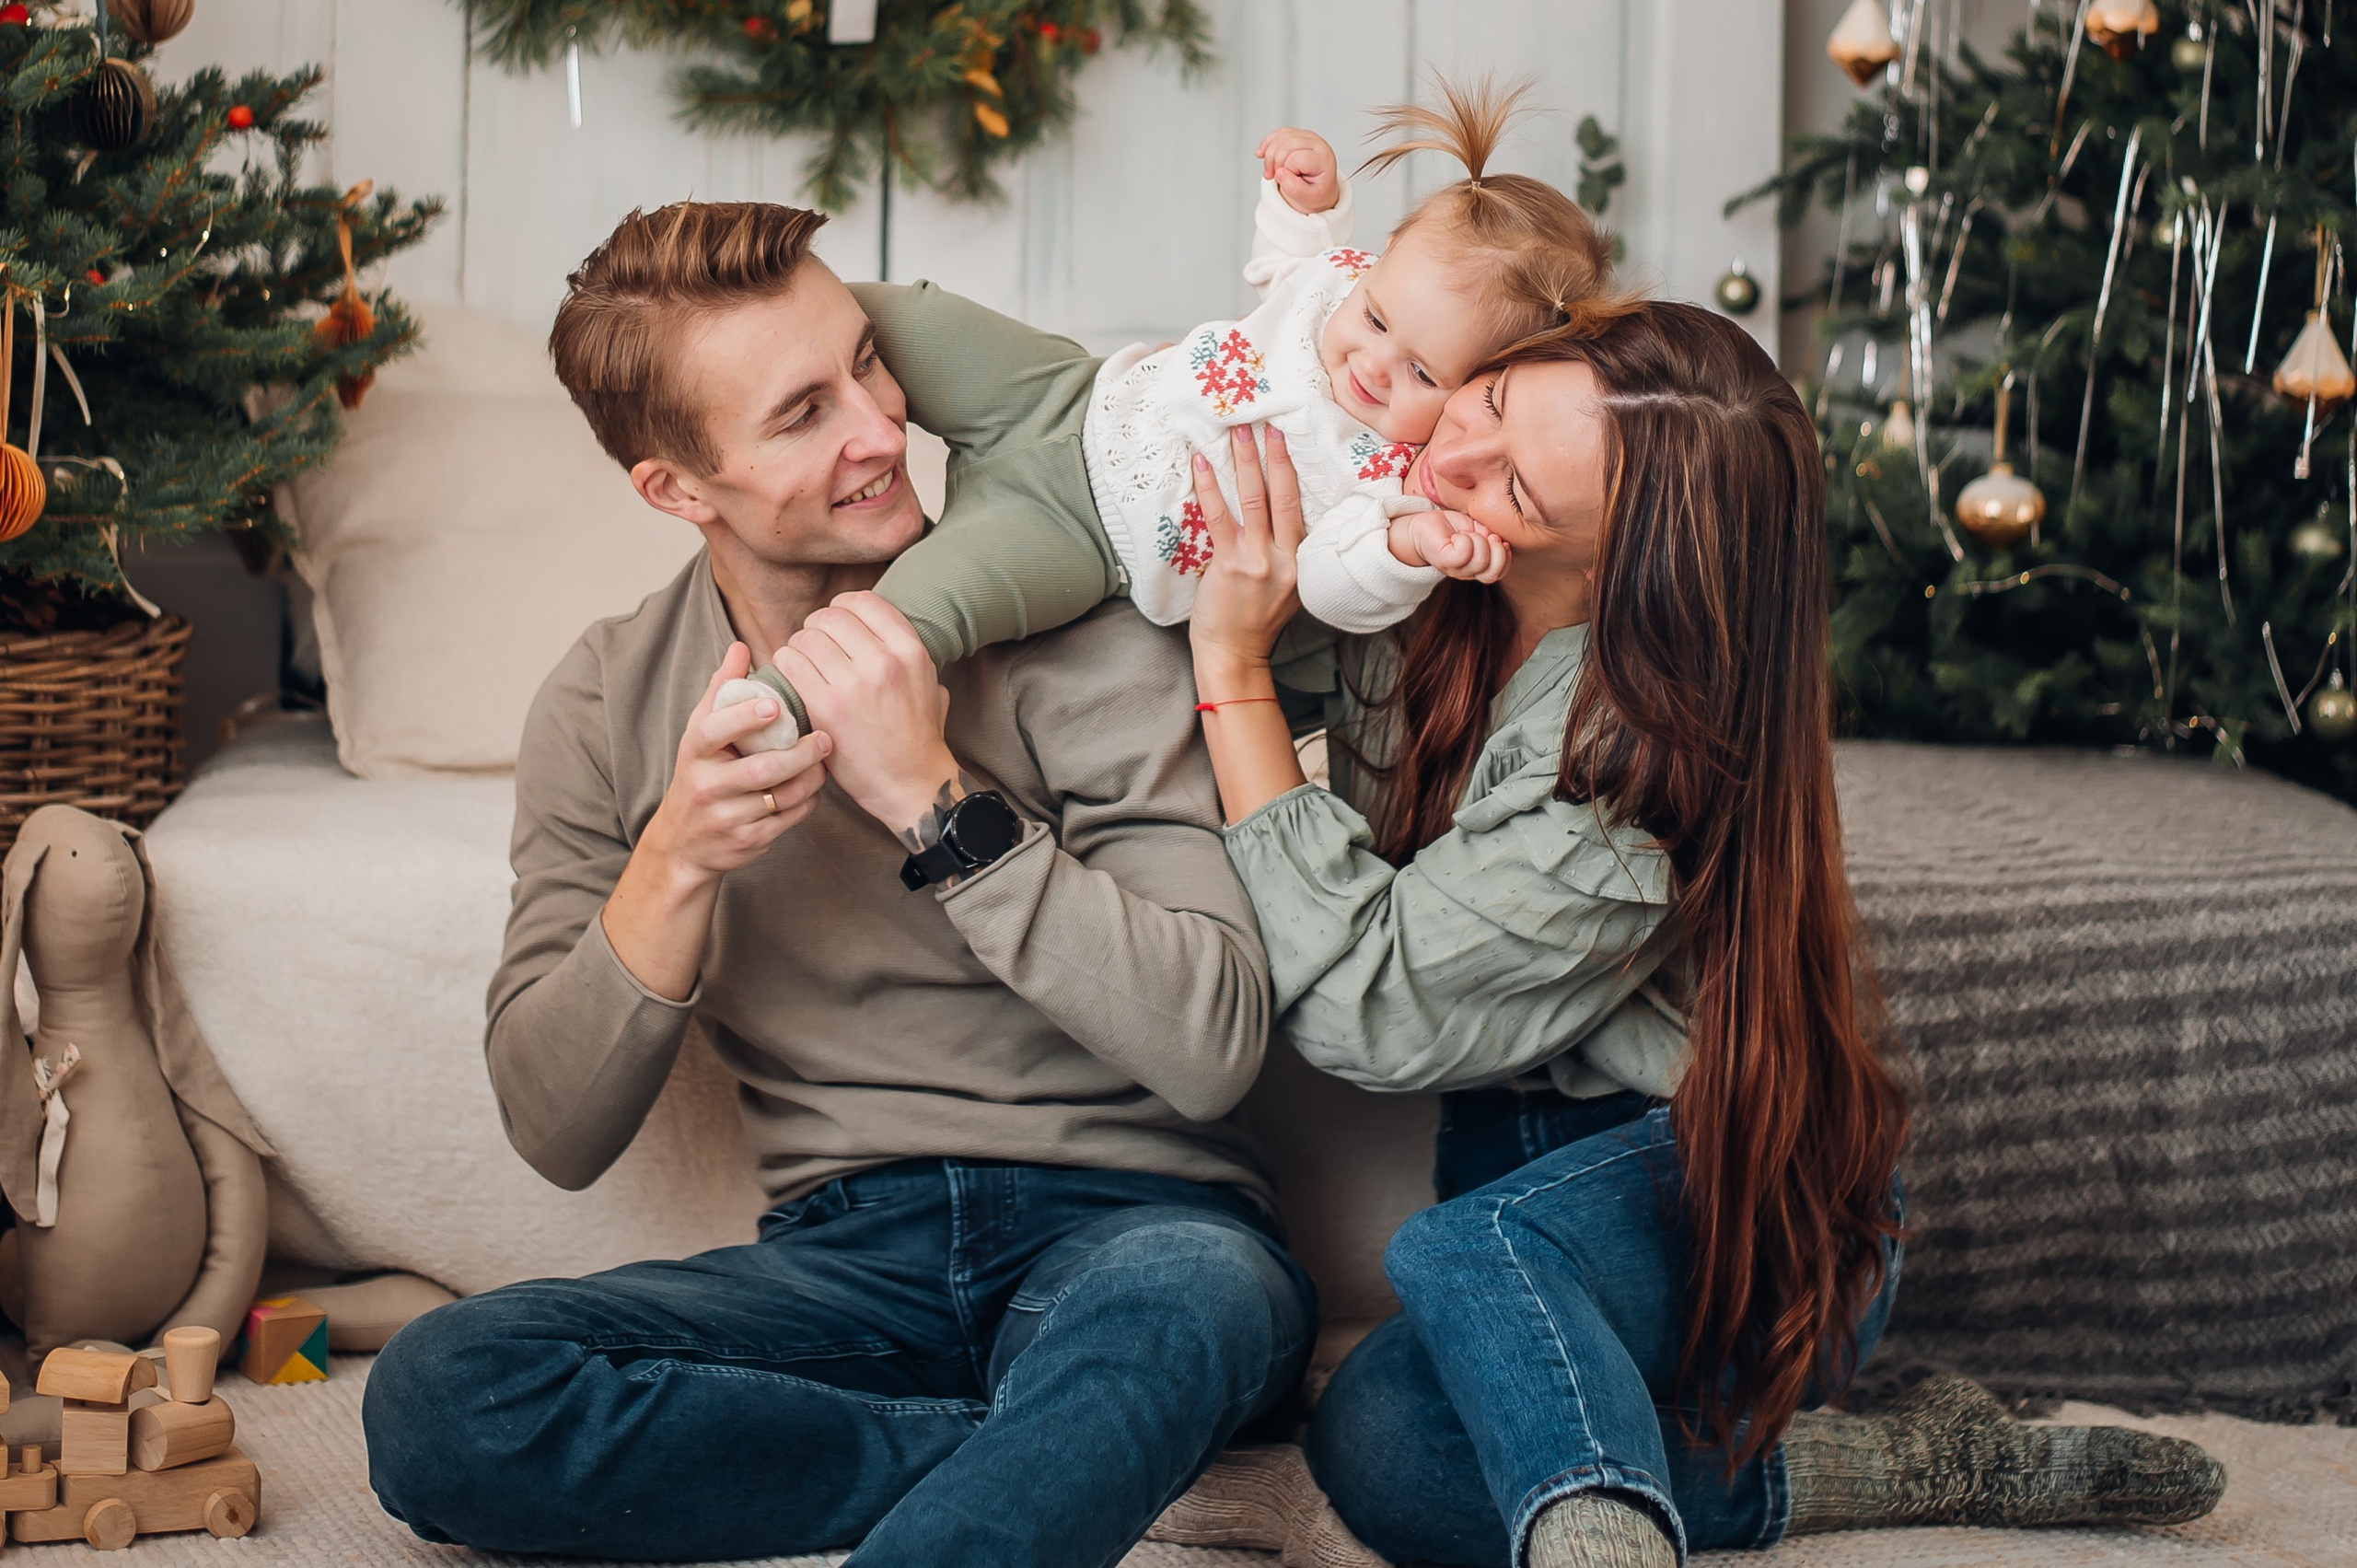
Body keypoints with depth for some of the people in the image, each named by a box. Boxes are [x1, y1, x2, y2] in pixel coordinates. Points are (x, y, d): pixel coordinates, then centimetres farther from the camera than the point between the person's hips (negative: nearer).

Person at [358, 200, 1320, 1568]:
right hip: (850, 1250, 4)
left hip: (1125, 1217, -4)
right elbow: (559, 1135, 1)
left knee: (1186, 1290, -40)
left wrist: (938, 804, -21)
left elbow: (1212, 1047, -14)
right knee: (437, 1396, -24)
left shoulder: (1068, 620, -5)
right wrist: (676, 864, -15)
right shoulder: (607, 708, 4)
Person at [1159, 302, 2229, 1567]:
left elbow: (1368, 1007, -26)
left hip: (1743, 1217, -7)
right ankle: (1900, 1467, -15)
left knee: (1463, 1251, -38)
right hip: (1522, 1156, 7)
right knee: (1378, 1444, -25)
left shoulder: (1638, 779, -29)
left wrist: (1230, 665, -26)